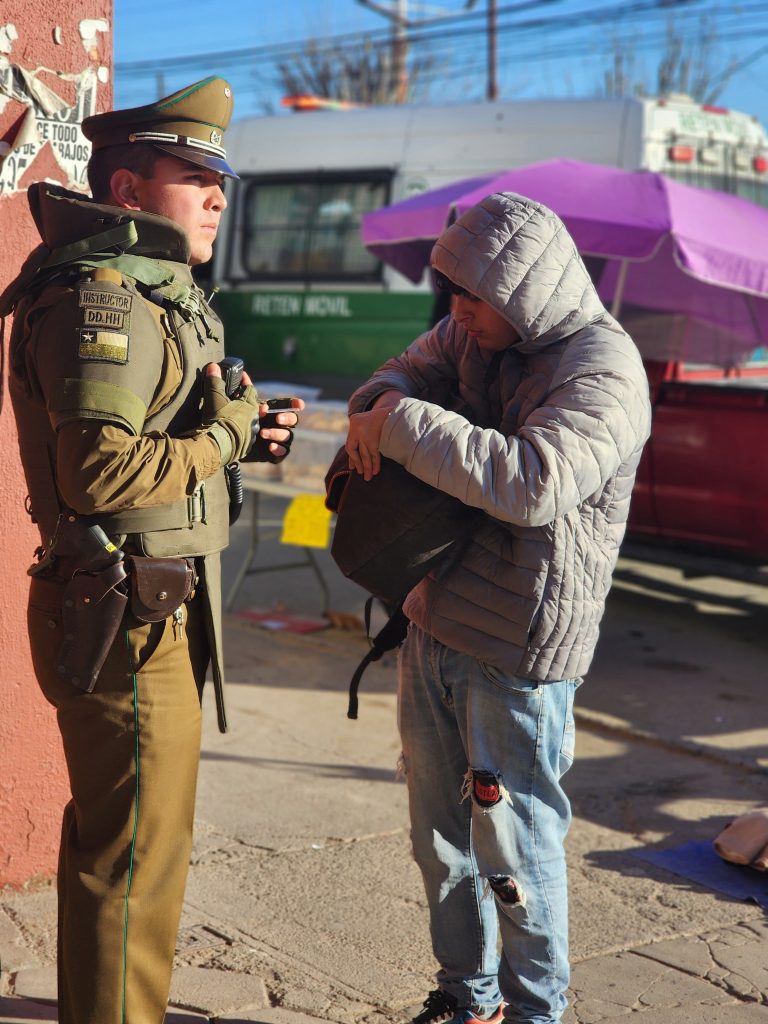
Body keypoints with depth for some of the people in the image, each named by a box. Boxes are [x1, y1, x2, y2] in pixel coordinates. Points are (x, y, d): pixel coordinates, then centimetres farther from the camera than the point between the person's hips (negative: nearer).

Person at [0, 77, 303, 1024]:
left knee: (108, 833, 22)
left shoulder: (150, 292, 15)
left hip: (148, 601, 11)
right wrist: (226, 436, -15)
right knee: (136, 855, -1)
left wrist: (244, 434, 5)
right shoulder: (101, 298, -18)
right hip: (129, 621, -11)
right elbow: (101, 470, -28)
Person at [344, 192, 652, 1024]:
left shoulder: (604, 371, -19)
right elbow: (401, 378, 13)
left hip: (517, 653, -8)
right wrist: (376, 418, -12)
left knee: (512, 845, 4)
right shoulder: (473, 333, 5)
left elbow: (535, 481, -33)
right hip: (436, 621, 8)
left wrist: (406, 426, -27)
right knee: (440, 832, 18)